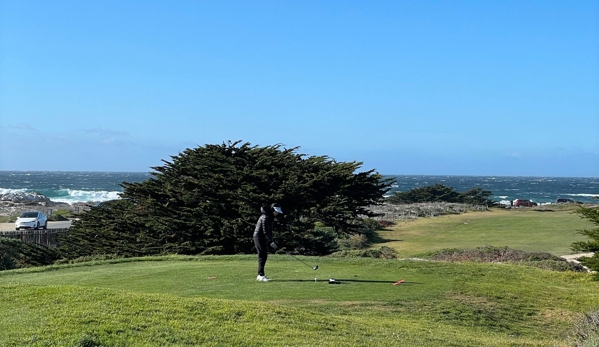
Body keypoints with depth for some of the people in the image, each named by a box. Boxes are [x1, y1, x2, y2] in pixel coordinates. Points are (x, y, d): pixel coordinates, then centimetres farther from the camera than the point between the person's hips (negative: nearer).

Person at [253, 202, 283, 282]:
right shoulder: (265, 217, -18)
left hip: (263, 238, 10)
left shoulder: (270, 217, 12)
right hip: (259, 237, -10)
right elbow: (265, 231, -22)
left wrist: (272, 240, 8)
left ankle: (260, 275, 14)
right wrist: (271, 242, -22)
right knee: (262, 256, -12)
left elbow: (269, 231, 15)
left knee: (264, 256, 9)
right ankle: (261, 275, -13)